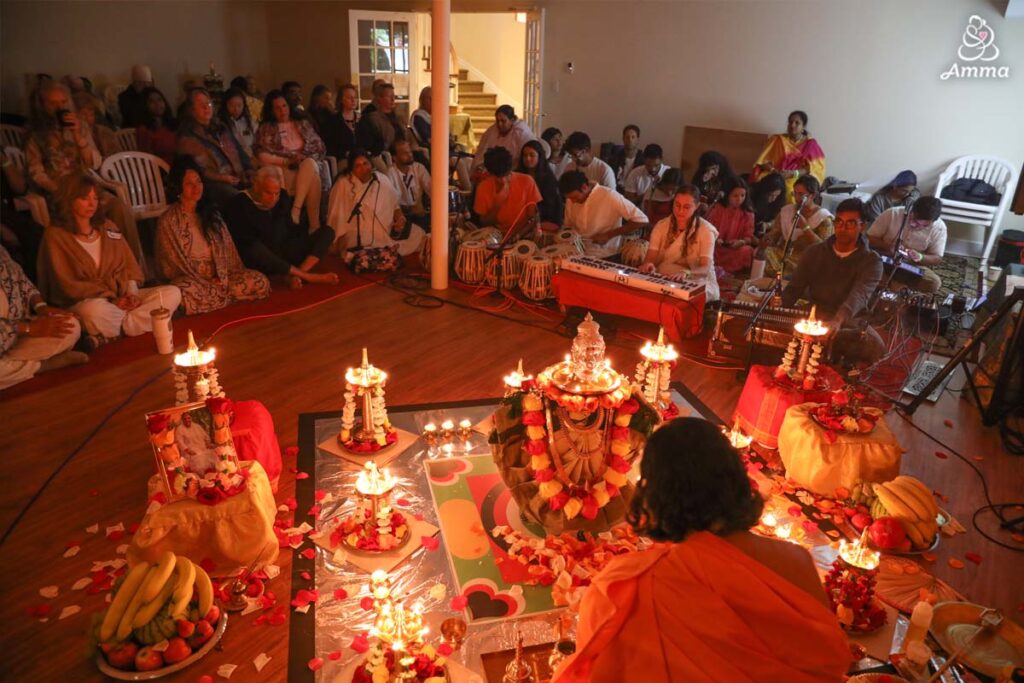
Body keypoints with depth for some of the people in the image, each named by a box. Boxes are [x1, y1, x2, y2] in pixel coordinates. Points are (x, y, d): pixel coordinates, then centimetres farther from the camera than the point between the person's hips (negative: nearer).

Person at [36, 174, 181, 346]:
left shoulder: (107, 227, 17)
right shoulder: (56, 235, 0)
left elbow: (129, 265, 14)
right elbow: (68, 285, -7)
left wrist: (131, 293, -7)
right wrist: (111, 299, -15)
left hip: (121, 296, 6)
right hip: (82, 303, -6)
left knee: (172, 293, -18)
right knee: (95, 310, -43)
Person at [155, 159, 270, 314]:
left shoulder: (210, 212, 12)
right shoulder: (168, 222, -3)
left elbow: (228, 249, 10)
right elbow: (171, 263, -4)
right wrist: (203, 282, -12)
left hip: (220, 275, 4)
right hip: (190, 279, -4)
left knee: (261, 282, -20)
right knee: (186, 296, -40)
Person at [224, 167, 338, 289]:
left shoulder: (283, 197, 8)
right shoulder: (239, 205, -9)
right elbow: (241, 244, -15)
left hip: (285, 255, 6)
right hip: (262, 262, -5)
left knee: (327, 231, -9)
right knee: (254, 249, -41)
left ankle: (298, 274, -33)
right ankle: (308, 277, -32)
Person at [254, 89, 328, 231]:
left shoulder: (303, 123, 22)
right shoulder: (266, 128, 14)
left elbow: (319, 146, 15)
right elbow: (261, 155, 1)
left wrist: (305, 158, -7)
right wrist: (286, 161, -11)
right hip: (283, 171, -2)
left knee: (308, 164, -37)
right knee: (313, 179, -35)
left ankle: (295, 212, -39)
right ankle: (314, 225, -37)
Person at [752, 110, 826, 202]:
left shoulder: (811, 144, 9)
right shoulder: (777, 139, 12)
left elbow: (814, 168, -1)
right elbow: (763, 161, 4)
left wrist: (793, 173, -17)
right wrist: (773, 170, -17)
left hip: (798, 180, -1)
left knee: (793, 189, -35)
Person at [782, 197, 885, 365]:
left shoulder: (871, 261, -3)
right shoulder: (814, 252, 8)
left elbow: (859, 296, -23)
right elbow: (793, 289, 6)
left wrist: (838, 321, -44)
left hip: (849, 322, -2)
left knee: (875, 347, -33)